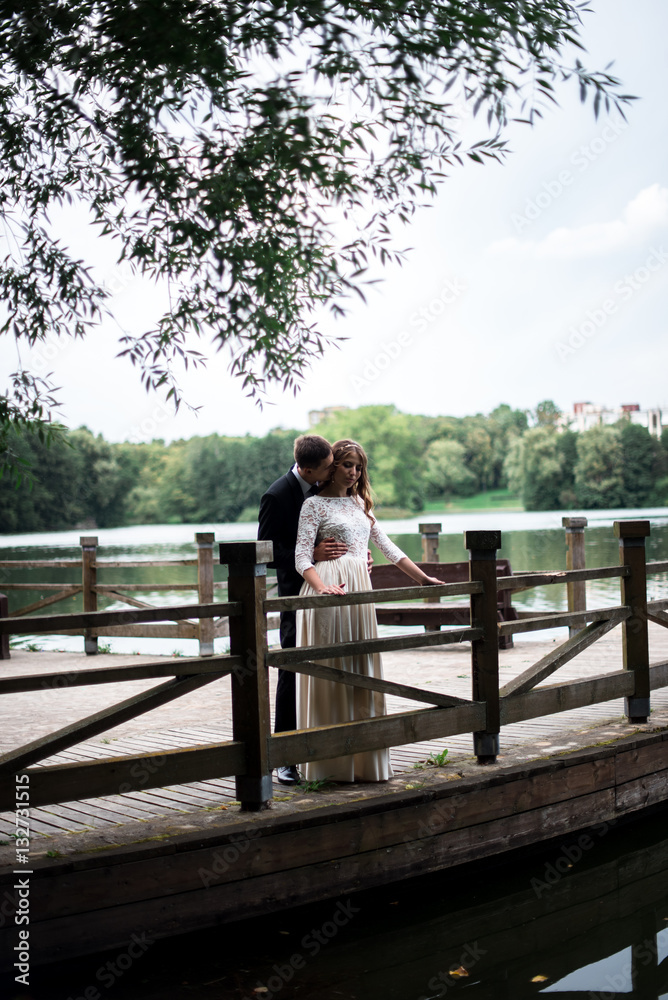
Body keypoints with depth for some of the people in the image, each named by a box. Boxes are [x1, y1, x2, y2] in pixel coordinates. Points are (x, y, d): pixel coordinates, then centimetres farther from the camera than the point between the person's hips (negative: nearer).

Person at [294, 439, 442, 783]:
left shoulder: (360, 503, 20)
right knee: (329, 672, -4)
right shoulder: (315, 504, 0)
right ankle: (330, 764, 1)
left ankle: (362, 761, 10)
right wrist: (322, 587, -26)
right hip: (329, 590, -6)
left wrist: (423, 578, 15)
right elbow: (302, 556, -9)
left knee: (362, 672, 5)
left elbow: (387, 546, 21)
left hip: (360, 589, 6)